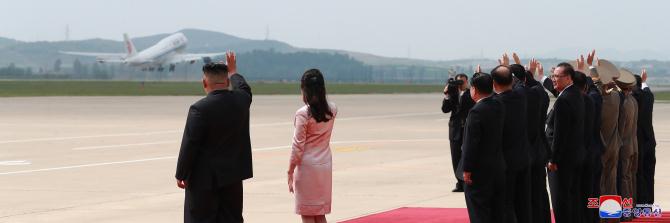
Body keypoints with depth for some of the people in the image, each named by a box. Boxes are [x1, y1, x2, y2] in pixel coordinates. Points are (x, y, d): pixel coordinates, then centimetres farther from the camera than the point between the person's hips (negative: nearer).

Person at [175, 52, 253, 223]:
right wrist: (233, 71, 44)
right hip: (233, 176, 5)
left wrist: (181, 175, -5)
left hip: (204, 178, -5)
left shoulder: (199, 109, -18)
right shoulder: (241, 100, -1)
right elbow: (244, 87, 26)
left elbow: (189, 146, -15)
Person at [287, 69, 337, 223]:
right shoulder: (332, 110, 0)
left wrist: (290, 172, -6)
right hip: (325, 166, 6)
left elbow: (297, 146, -14)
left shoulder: (303, 114, -16)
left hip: (306, 166, -6)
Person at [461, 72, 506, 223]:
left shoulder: (476, 112, -18)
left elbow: (471, 144, -19)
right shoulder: (499, 107, 2)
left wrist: (467, 169, -12)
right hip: (498, 168, 7)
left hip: (479, 171, -7)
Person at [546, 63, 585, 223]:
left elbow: (559, 133, -21)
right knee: (574, 196, 14)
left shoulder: (563, 100, -20)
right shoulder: (577, 95, 9)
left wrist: (553, 160, -16)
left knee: (560, 199, -4)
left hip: (563, 157, -9)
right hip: (577, 155, 10)